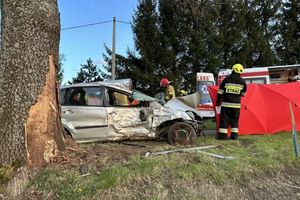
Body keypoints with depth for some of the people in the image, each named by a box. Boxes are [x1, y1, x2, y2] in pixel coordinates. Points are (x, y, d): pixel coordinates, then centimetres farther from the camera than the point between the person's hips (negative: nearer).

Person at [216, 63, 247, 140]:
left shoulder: (226, 79, -3)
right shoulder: (242, 81, 2)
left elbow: (220, 92, -1)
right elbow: (243, 93, 14)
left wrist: (218, 102, 8)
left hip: (226, 103, -2)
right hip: (236, 104, 2)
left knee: (224, 119, 3)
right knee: (235, 120, 13)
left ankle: (222, 135, 3)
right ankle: (234, 135, 13)